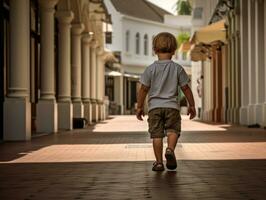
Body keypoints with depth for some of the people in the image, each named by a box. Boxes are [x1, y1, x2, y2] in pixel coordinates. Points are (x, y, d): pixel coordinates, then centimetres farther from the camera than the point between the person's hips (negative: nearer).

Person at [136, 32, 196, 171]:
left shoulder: (151, 69, -1)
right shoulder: (177, 68, 1)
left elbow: (143, 89, -1)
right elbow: (185, 88, 4)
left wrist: (139, 106, 8)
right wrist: (191, 105, 14)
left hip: (154, 106, 0)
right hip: (172, 105, 0)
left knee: (156, 134, 4)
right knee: (173, 130, 7)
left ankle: (159, 162, 4)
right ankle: (170, 149, -21)